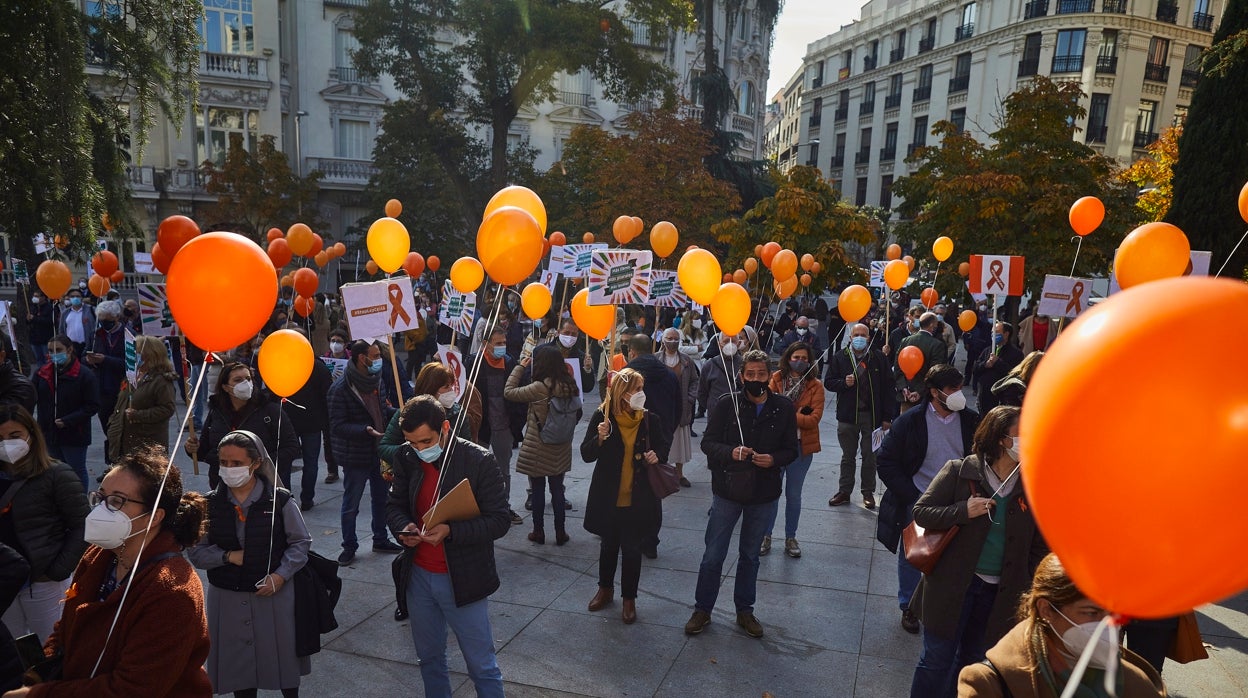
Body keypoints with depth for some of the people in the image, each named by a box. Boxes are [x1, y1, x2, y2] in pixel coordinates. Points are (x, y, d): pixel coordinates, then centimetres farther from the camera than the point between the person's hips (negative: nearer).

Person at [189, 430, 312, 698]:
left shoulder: (279, 500, -11)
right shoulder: (210, 503, -4)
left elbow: (300, 542, -4)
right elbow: (196, 551, 1)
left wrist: (280, 575, -15)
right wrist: (227, 556, -15)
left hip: (274, 593, -2)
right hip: (227, 597, 2)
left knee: (281, 654, 14)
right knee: (238, 661, 14)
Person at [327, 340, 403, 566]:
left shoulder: (377, 381, 3)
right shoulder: (341, 388, -19)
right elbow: (337, 425, -21)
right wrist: (366, 430, -33)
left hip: (380, 452, 7)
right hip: (356, 456, -7)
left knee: (381, 498, 19)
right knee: (351, 505, 8)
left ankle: (380, 539, 36)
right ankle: (349, 547, 25)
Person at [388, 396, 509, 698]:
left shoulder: (479, 461, -18)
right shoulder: (407, 458, -3)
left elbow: (500, 521, -16)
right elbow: (394, 504, 9)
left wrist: (450, 531, -30)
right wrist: (403, 526, -14)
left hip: (462, 579, -5)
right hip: (418, 576, 5)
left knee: (481, 665, 8)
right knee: (429, 658, 22)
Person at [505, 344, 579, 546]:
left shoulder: (539, 388, -21)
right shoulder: (569, 385, -4)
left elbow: (509, 392, -12)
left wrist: (520, 367, -6)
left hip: (538, 449, -5)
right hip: (560, 449, 5)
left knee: (538, 490, 10)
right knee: (557, 490, 14)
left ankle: (539, 532, 20)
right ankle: (560, 533, 21)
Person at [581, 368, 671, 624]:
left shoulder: (650, 419, -7)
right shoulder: (602, 417, -11)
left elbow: (664, 446, 8)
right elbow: (586, 454, -9)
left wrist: (657, 455, -14)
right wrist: (600, 438, -28)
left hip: (638, 499, 0)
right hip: (608, 497, 0)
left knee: (632, 550, 8)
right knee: (608, 546, 19)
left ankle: (629, 599, 28)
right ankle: (605, 589, 41)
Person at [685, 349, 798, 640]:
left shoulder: (783, 408, -4)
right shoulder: (727, 405, -9)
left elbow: (792, 449, 2)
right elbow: (708, 442, -7)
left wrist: (774, 459, -20)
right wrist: (730, 452, -26)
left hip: (764, 494, 2)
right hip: (727, 490, -1)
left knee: (750, 555, 18)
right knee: (713, 555, 6)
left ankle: (745, 610, 35)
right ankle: (702, 610, 24)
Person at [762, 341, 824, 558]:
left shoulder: (815, 386, -3)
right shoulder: (776, 379, -4)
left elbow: (814, 418, -11)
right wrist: (799, 415, -22)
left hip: (801, 446, 1)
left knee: (794, 494, 12)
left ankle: (790, 538, 26)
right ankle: (766, 536, 22)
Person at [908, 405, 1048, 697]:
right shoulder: (959, 471, -11)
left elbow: (1040, 545, 7)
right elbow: (920, 512, -8)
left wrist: (1030, 586, 0)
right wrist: (963, 511, -22)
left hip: (999, 593, 3)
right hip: (952, 584, -3)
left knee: (972, 661, 18)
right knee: (937, 659, 6)